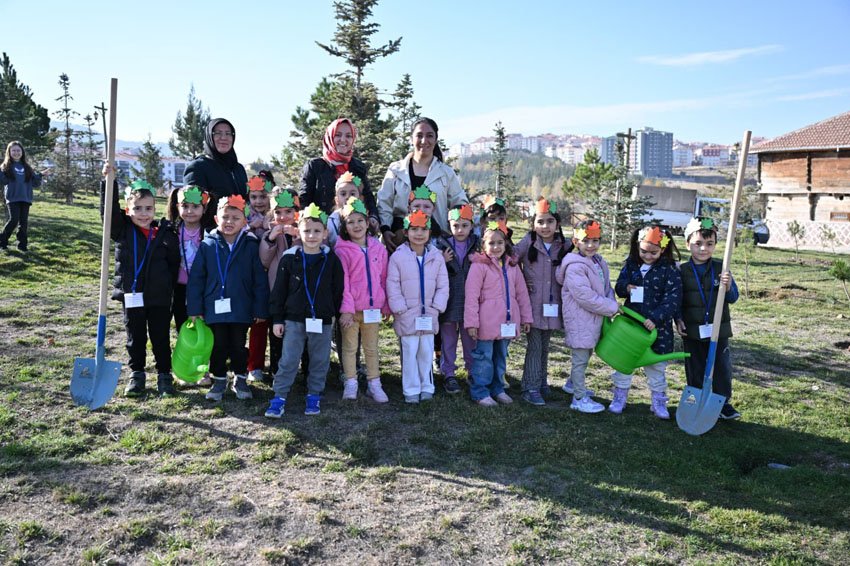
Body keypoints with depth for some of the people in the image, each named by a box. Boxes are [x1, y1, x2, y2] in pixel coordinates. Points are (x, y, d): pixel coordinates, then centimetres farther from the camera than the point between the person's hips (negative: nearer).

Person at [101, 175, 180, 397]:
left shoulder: (165, 234, -5)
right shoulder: (122, 230, -1)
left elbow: (174, 264, 3)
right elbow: (108, 209, -14)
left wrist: (168, 287, 2)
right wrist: (108, 180, -24)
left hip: (159, 298, -1)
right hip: (132, 296, 1)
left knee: (161, 339, 8)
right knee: (135, 339, 13)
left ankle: (164, 375, 21)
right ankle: (137, 375, 27)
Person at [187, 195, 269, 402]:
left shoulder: (251, 245, -4)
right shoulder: (208, 245, -2)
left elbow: (260, 280, -3)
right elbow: (196, 278, 0)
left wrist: (260, 309, -4)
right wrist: (194, 309, -3)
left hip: (241, 308, -1)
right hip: (215, 307, 1)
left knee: (239, 346, 11)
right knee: (218, 346, 12)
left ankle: (240, 379, 30)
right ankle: (219, 380, 29)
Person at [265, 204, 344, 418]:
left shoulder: (331, 259, -2)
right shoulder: (289, 258, -3)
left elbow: (338, 290, 6)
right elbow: (279, 290, 0)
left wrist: (334, 313, 7)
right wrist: (277, 319, -1)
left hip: (322, 320, 1)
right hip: (294, 319, -1)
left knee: (320, 361, 10)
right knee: (288, 361, 2)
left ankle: (314, 397, 25)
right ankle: (279, 398, 11)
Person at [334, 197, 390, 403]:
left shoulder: (378, 248, 5)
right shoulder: (342, 250, -7)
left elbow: (383, 279, 9)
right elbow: (342, 282, -11)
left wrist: (386, 306, 9)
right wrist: (346, 308, -15)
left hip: (372, 307, 3)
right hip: (350, 309, -3)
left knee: (371, 348, 12)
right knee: (350, 347, 9)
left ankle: (374, 384, 21)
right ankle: (351, 384, 18)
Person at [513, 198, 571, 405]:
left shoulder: (564, 247, 2)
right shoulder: (528, 243, -7)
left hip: (552, 305, 3)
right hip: (533, 304, -3)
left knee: (544, 346, 16)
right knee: (534, 346, -1)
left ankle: (542, 381, 30)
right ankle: (531, 388, 6)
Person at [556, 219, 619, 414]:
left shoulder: (599, 262, 9)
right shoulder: (575, 267, -21)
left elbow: (606, 287, 15)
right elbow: (586, 297, -25)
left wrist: (611, 304, -6)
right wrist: (612, 308, -17)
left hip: (594, 318, 9)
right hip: (580, 320, -9)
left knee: (585, 354, 22)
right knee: (580, 358, 0)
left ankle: (573, 384, 42)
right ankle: (580, 398, 10)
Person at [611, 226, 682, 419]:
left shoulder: (669, 270, -9)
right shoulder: (631, 264, 1)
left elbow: (673, 299, -15)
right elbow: (619, 286, 9)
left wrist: (656, 318, -25)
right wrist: (625, 288, -16)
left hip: (657, 326, -3)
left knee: (656, 366, 10)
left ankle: (659, 401, 26)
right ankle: (619, 397, 25)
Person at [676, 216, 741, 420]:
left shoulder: (721, 269, -2)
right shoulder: (681, 271, -3)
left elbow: (733, 298, -2)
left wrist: (728, 287, -23)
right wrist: (678, 319, -9)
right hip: (692, 331, -1)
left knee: (722, 367, 7)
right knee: (695, 370, 9)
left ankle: (723, 403, 22)